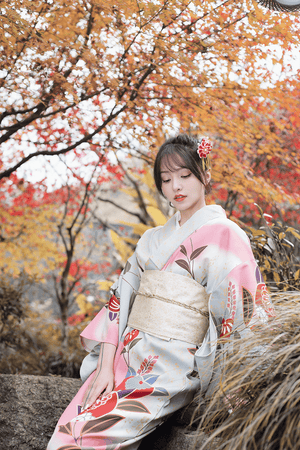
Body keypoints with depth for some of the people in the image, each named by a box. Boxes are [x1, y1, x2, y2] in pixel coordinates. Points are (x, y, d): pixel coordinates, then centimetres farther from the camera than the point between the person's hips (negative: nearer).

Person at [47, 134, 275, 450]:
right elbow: (121, 297, 9)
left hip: (173, 368, -5)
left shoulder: (224, 235, -3)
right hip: (127, 356, 5)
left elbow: (238, 316, -7)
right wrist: (106, 366, -2)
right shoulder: (153, 238, 16)